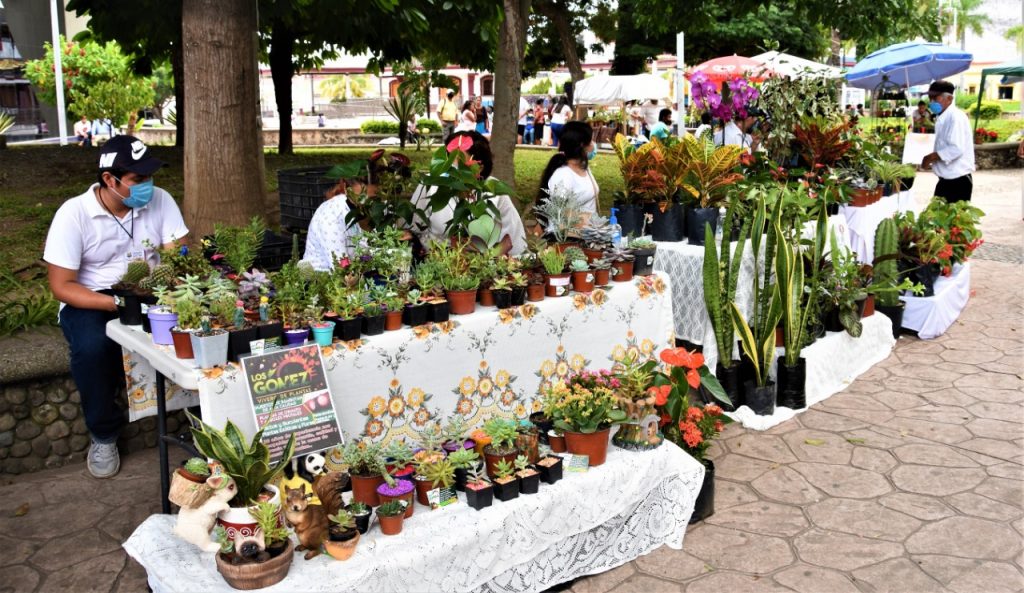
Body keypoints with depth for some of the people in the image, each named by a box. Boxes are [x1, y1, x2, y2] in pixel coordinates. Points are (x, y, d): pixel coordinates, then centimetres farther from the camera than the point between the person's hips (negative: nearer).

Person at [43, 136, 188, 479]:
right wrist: (117, 303, -30)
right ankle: (104, 436, -9)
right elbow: (61, 286, -15)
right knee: (92, 347, -33)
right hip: (90, 300, -2)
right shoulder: (73, 213, -14)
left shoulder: (160, 200, -7)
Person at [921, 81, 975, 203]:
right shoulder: (943, 118, 14)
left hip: (957, 181, -9)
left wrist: (930, 157, -18)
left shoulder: (955, 117, -16)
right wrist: (932, 161, 8)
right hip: (946, 180, 9)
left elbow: (956, 149, -26)